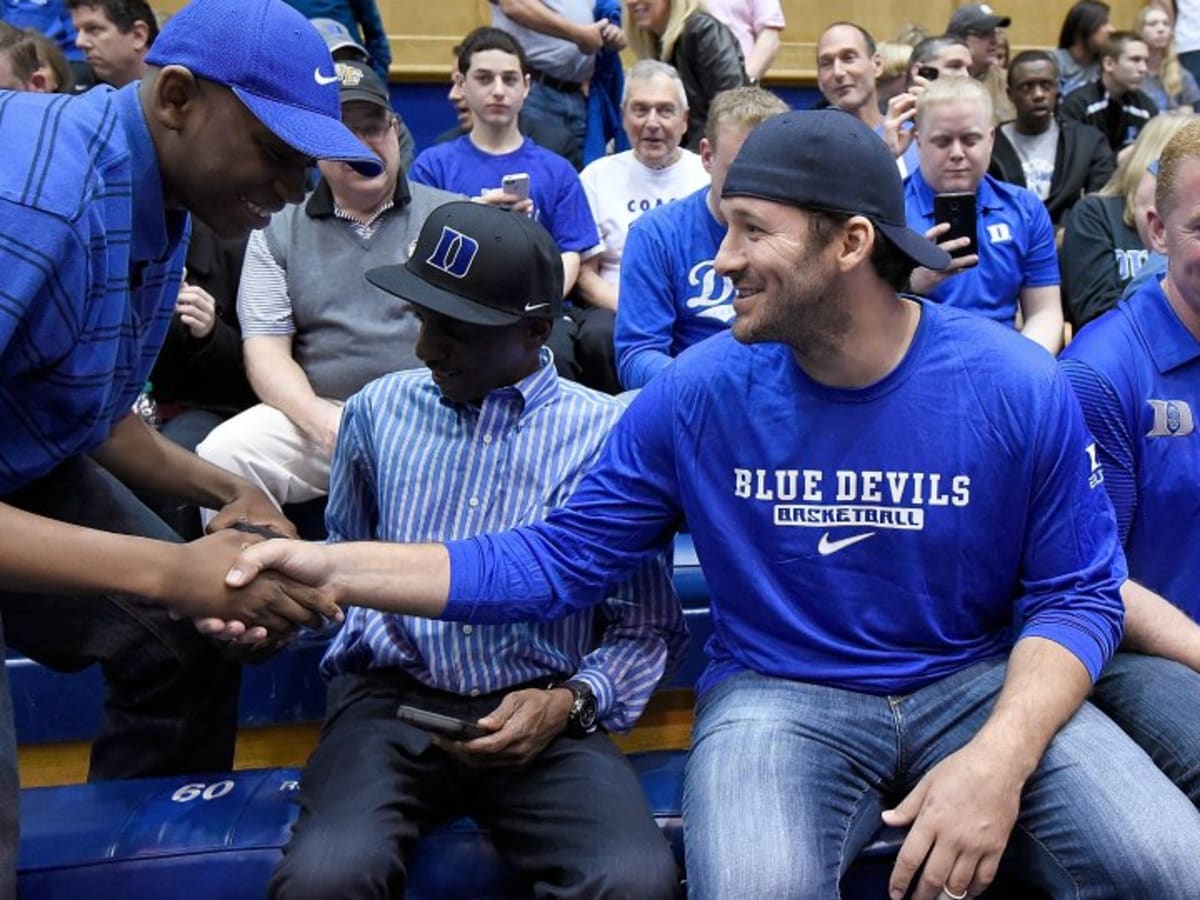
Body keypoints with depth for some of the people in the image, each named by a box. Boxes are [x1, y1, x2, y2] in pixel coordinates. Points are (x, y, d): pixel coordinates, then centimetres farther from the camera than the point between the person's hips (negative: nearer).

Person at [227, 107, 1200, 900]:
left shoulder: (1022, 389, -11)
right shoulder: (699, 395, -9)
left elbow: (1077, 594, -4)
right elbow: (557, 560, -5)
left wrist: (1000, 757, -23)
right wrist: (337, 568, -16)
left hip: (977, 684, 2)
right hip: (781, 695, -1)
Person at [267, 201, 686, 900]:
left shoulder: (608, 436, 0)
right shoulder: (379, 409, 11)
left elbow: (648, 629, 4)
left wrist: (569, 703, -12)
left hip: (540, 711, -1)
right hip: (390, 698, 2)